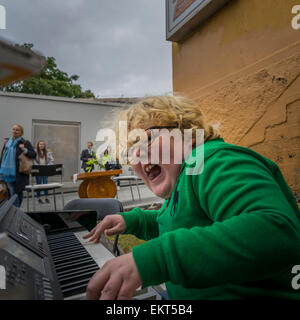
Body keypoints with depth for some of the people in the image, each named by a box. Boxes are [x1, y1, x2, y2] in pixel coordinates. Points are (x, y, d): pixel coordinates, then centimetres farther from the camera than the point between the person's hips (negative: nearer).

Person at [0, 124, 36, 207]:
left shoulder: (25, 143, -3)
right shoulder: (8, 142, 12)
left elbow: (34, 154, -7)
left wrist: (25, 150, -23)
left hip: (19, 173, -4)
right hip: (8, 173, 4)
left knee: (18, 193, 5)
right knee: (11, 193, 8)